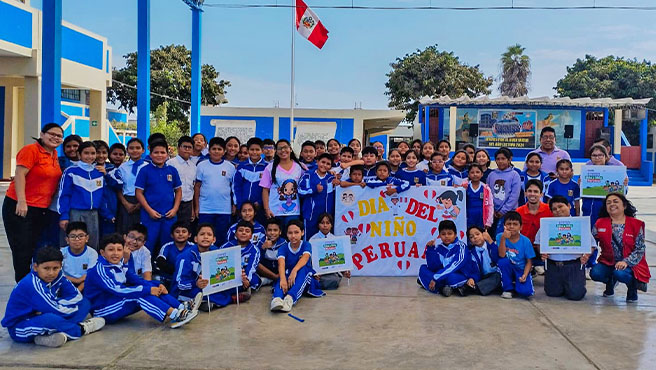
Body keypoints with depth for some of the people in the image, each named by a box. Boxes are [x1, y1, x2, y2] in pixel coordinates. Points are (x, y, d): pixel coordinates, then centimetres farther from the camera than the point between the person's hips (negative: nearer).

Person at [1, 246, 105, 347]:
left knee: (84, 303, -1)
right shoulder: (33, 284, -25)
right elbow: (56, 310, -29)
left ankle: (62, 334, -25)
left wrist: (59, 303, -17)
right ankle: (81, 329, -12)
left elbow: (77, 296, -4)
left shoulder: (57, 276, -4)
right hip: (20, 329, -8)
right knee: (49, 319, -42)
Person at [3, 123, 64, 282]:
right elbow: (19, 175, -17)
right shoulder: (31, 150, -11)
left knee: (34, 248, 12)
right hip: (20, 207, -7)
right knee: (22, 249, -2)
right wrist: (21, 202, -23)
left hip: (41, 209, 7)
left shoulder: (54, 154, 10)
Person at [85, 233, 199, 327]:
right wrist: (148, 290, -30)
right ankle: (175, 316, -35)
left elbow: (138, 280, 3)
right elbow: (118, 290, -29)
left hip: (116, 304, 8)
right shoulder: (99, 269, -18)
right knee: (140, 295, -28)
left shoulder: (120, 267, 9)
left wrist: (158, 285, -15)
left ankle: (182, 308, -18)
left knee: (155, 290, -6)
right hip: (102, 311, -8)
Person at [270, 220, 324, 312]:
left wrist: (294, 271, -49)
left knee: (303, 270, -34)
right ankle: (276, 298, -62)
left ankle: (290, 298, -55)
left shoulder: (306, 245, -4)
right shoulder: (283, 248, -2)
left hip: (304, 278, -1)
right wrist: (283, 279, -45)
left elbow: (305, 258, -27)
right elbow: (281, 264, -22)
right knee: (283, 275, -33)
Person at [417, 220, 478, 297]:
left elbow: (455, 266, -23)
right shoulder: (439, 248, 5)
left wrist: (435, 278, -26)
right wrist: (430, 249, -13)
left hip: (462, 277, -7)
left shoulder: (461, 246, -11)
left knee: (450, 277, -39)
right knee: (423, 268, -4)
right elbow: (432, 267, -3)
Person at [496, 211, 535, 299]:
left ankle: (516, 283, 12)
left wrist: (525, 275, -20)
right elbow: (501, 255, -22)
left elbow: (529, 261, -4)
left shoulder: (525, 241, -9)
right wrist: (503, 239, -33)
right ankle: (508, 288, -10)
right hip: (507, 270, 1)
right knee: (502, 261, -33)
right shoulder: (500, 236, -10)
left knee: (525, 292, -27)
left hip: (521, 270, -1)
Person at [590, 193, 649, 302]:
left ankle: (632, 285, 2)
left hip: (630, 264, -3)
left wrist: (626, 262, -22)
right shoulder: (600, 224, 2)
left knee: (620, 273, -35)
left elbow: (640, 249, -6)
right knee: (595, 273, -25)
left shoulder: (636, 225, -4)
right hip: (608, 262, 3)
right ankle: (611, 281, 12)